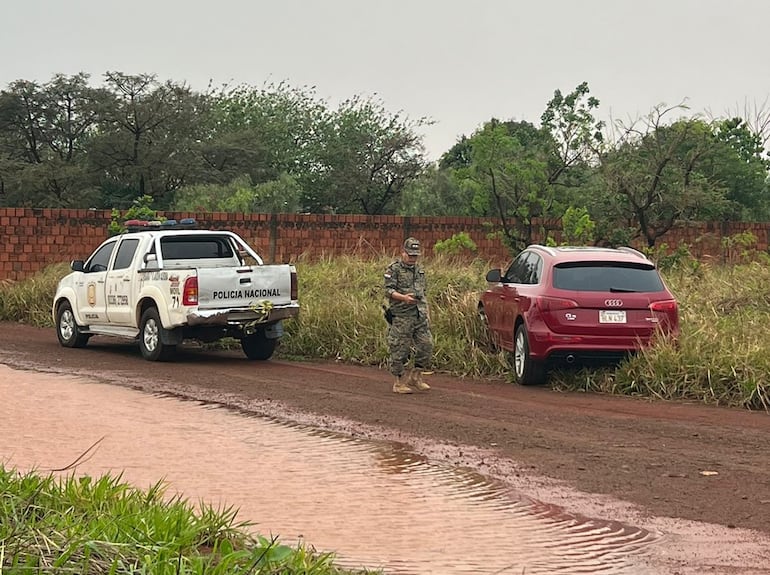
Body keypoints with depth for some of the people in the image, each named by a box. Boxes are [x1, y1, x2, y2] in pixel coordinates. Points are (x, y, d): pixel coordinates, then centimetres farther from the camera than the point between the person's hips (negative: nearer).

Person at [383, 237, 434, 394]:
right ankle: (399, 382, 6)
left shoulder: (419, 269, 17)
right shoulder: (394, 269, -5)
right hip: (401, 316, -6)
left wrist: (426, 313, 18)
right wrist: (403, 297, -30)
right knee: (400, 350, -3)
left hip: (420, 316, 6)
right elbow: (388, 291, -13)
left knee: (426, 346, 2)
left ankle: (416, 377, 16)